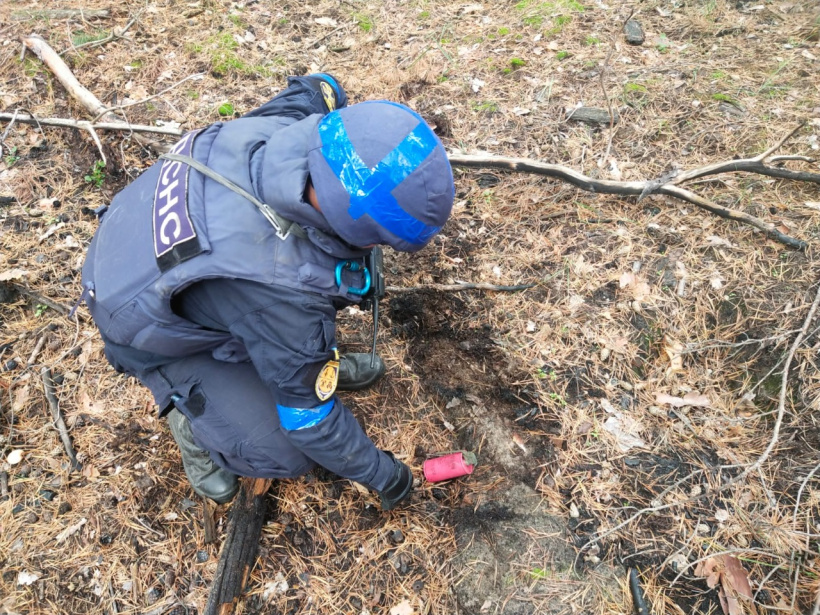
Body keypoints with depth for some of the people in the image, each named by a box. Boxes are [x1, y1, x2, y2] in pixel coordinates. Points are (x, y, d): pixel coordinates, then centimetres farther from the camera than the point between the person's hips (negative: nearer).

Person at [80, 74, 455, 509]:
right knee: (287, 453, -12)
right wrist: (382, 475, -10)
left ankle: (317, 359, 19)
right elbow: (310, 418, -25)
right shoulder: (282, 291, -42)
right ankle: (191, 424, 15)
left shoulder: (286, 124, -26)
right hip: (155, 329, -6)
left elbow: (317, 89, 1)